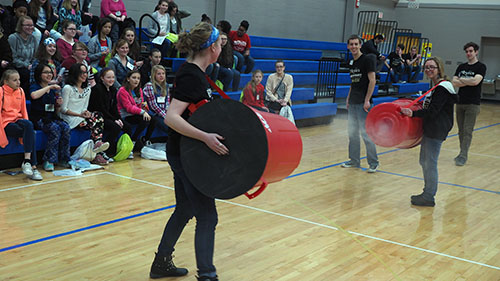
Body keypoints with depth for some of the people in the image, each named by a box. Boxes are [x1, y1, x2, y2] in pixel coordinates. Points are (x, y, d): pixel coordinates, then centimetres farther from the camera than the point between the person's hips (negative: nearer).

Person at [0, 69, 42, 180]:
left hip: (18, 120, 5)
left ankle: (27, 161, -32)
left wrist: (27, 124, 0)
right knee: (31, 133, -28)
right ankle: (33, 167, -29)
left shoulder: (20, 91, 11)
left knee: (29, 125, -31)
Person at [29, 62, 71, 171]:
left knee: (66, 128, -23)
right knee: (55, 128, -32)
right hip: (38, 119, -5)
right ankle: (49, 160, -26)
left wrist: (59, 105, -1)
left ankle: (63, 159, -16)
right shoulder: (35, 86, 1)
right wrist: (50, 87, -19)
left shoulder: (53, 89, 18)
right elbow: (34, 95, -27)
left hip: (52, 118, 5)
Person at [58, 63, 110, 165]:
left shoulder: (87, 89, 20)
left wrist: (87, 112, -4)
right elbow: (63, 109, -6)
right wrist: (80, 114, -13)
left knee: (99, 116, -27)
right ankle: (97, 153, -36)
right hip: (70, 119, -6)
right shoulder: (68, 88, -2)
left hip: (82, 117, 6)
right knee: (94, 123, -31)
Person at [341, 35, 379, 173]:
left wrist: (367, 100, -18)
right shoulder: (352, 62, 15)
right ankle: (354, 161, 22)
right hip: (352, 103, 8)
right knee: (352, 132, 11)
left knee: (366, 132, -6)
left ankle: (373, 163, 5)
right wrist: (348, 97, 16)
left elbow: (372, 81, -14)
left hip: (363, 103, -8)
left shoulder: (367, 59, -9)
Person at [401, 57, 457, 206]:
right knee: (424, 161, 16)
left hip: (436, 132, -10)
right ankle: (427, 192, 27)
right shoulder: (436, 86, 16)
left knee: (430, 163, -5)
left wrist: (413, 113, -30)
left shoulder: (443, 88, -16)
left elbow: (432, 111, -23)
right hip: (429, 129, 10)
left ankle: (429, 197, 3)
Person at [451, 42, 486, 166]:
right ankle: (463, 153, 20)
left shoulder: (481, 67, -2)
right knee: (461, 130, 10)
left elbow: (476, 81, -19)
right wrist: (469, 82, -10)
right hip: (460, 102, 5)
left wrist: (462, 80, -6)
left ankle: (463, 156, -7)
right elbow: (454, 82, 2)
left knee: (468, 130, -8)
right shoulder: (461, 67, 13)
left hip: (473, 104, -5)